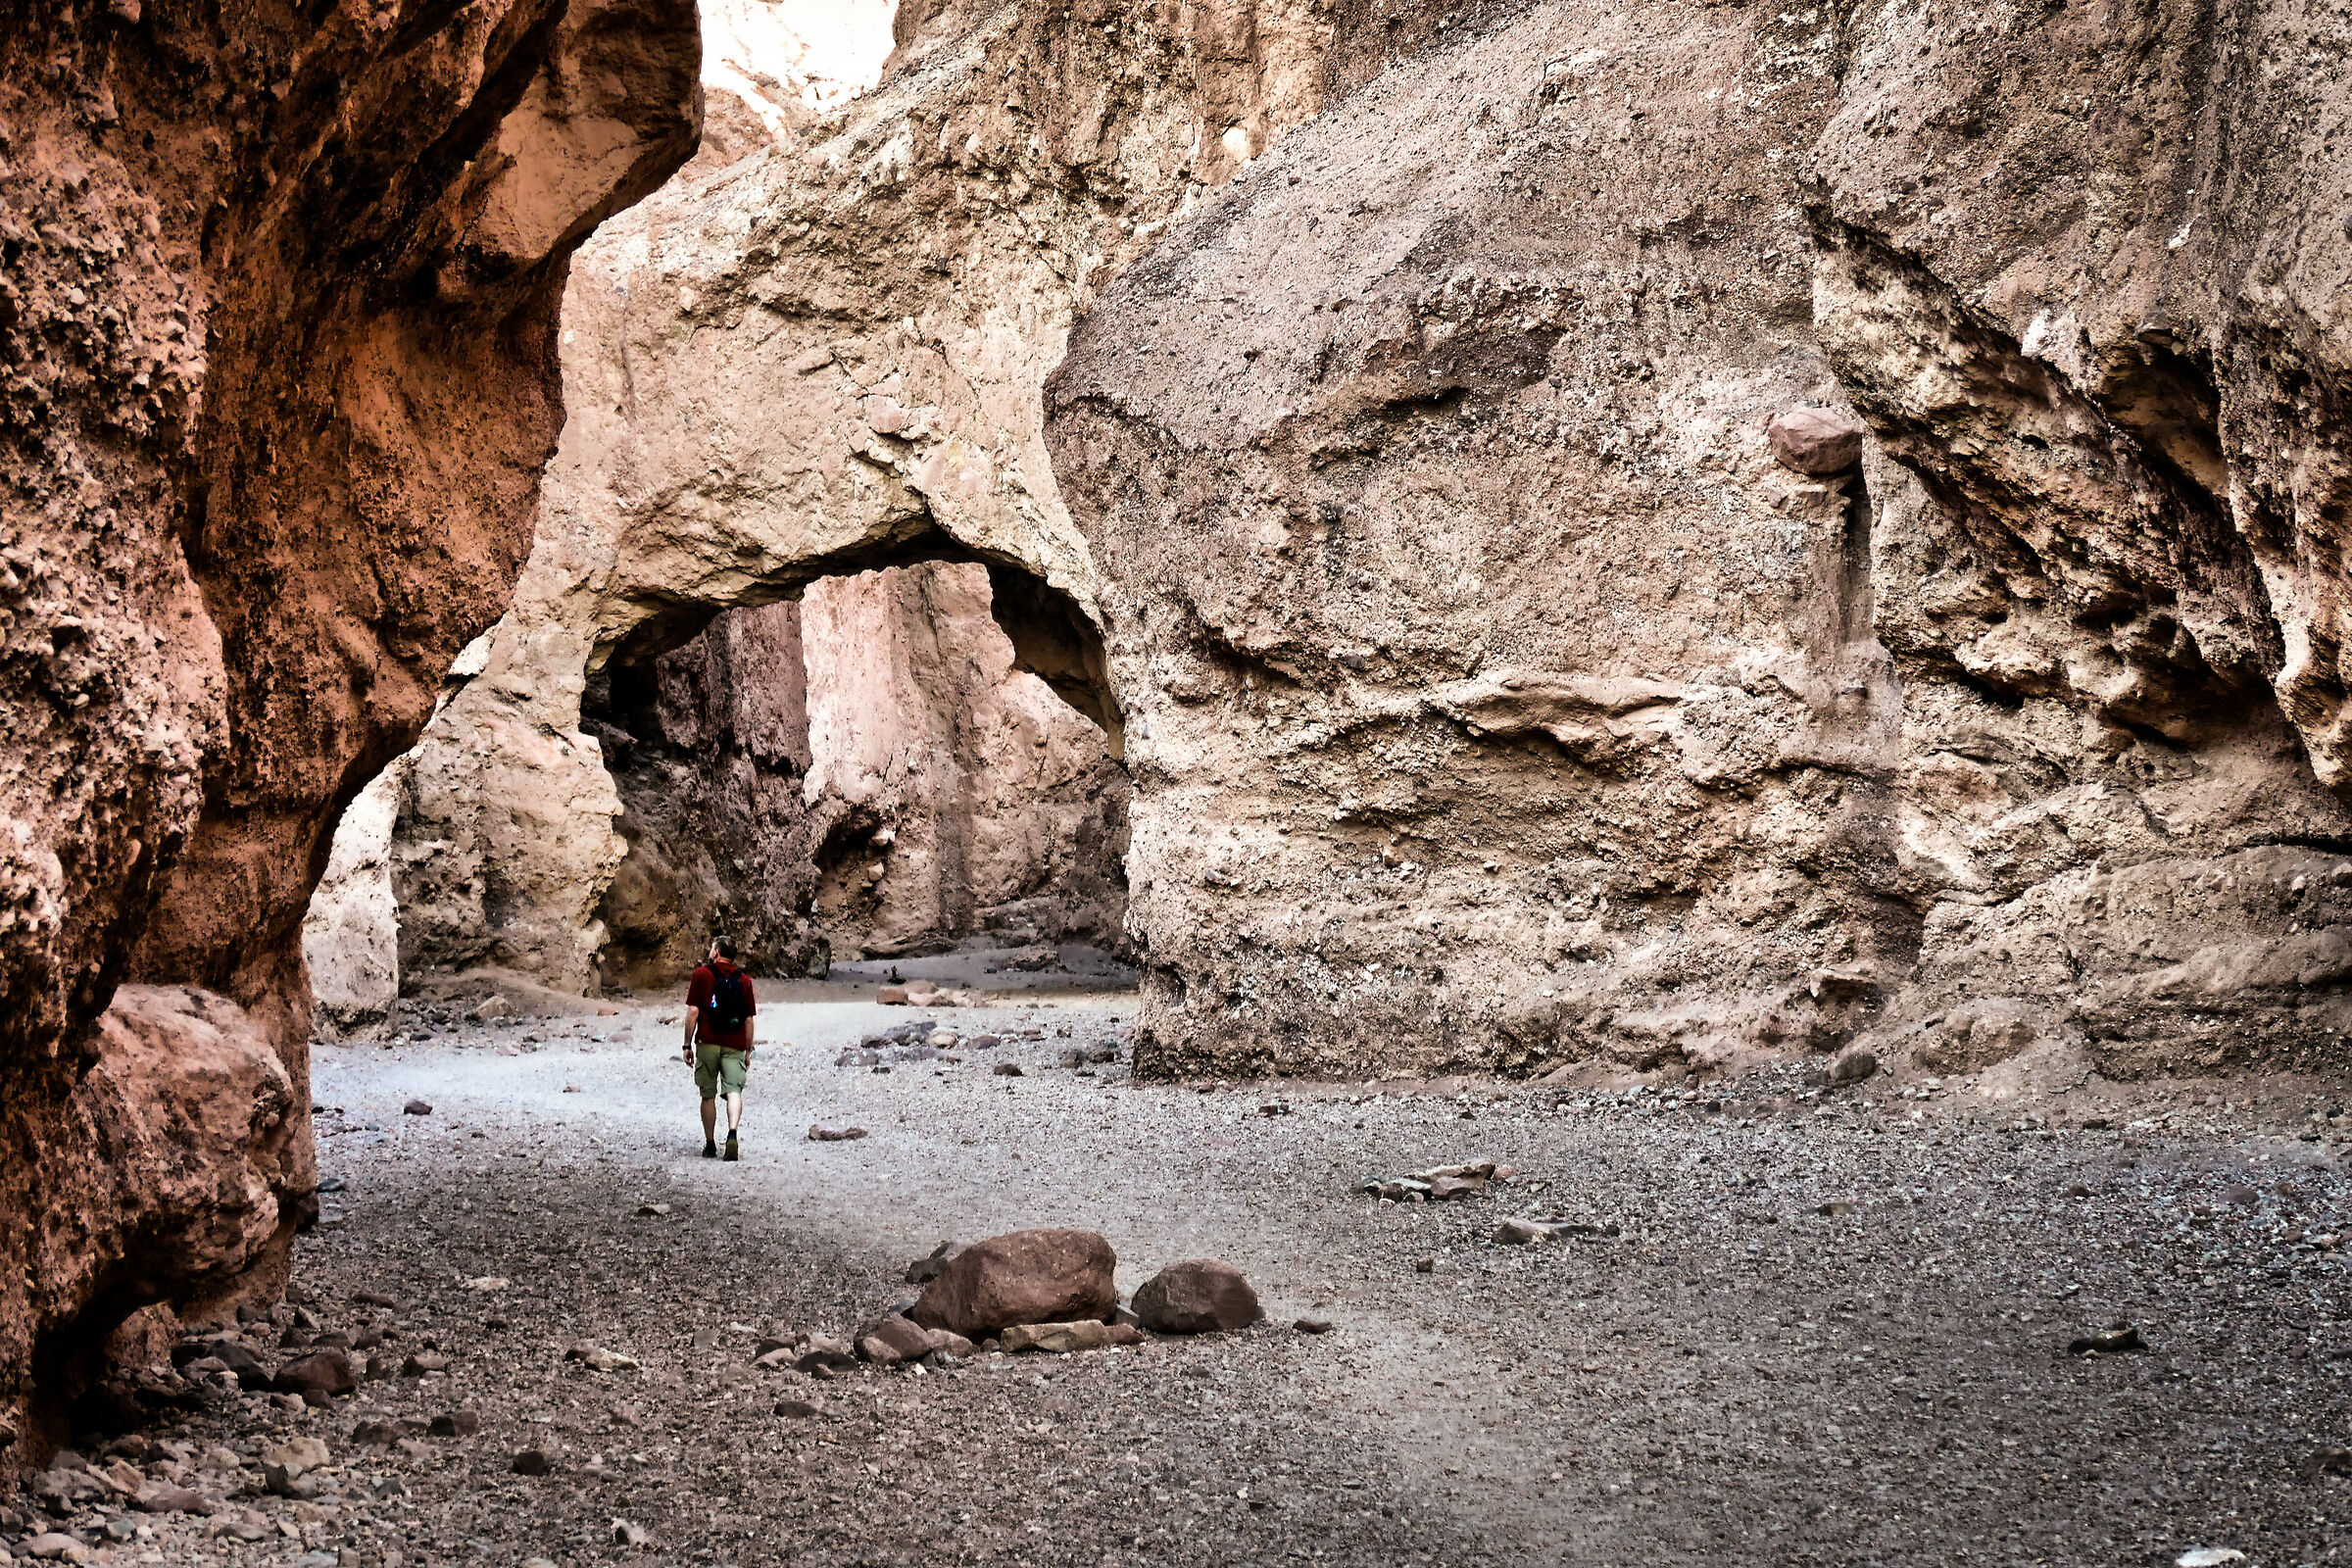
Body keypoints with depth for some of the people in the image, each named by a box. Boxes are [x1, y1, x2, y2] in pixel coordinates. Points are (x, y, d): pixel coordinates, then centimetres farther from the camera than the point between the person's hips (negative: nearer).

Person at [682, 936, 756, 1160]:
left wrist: (688, 1045, 2)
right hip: (735, 1046, 1)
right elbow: (749, 1019, 10)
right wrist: (748, 1052, 16)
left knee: (709, 1095, 8)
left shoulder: (702, 975, 2)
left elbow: (693, 1011, -3)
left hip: (708, 1043, -1)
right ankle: (732, 1133, -28)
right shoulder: (744, 980, 9)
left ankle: (710, 1145, 12)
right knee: (734, 1091, -4)